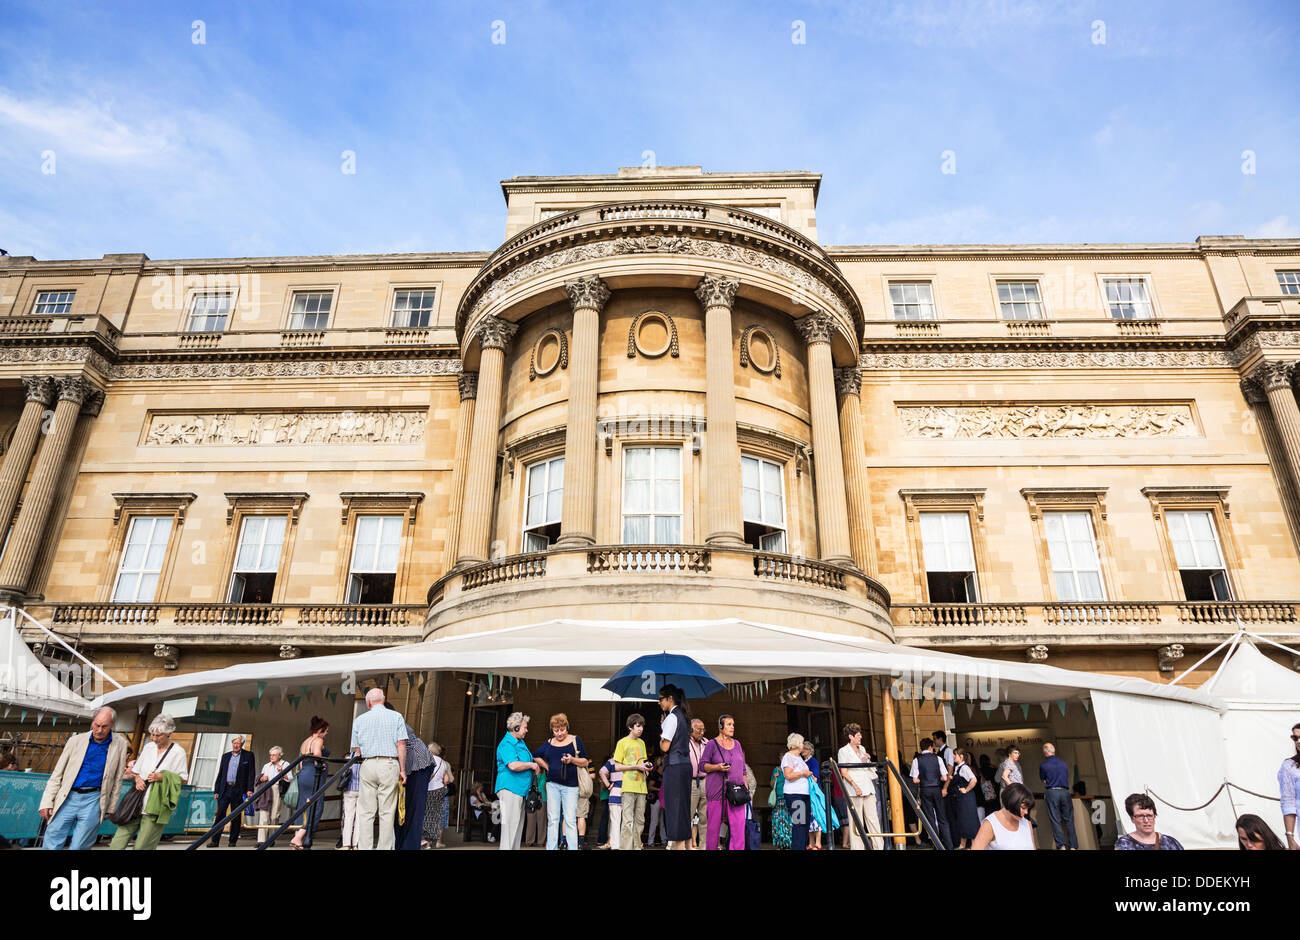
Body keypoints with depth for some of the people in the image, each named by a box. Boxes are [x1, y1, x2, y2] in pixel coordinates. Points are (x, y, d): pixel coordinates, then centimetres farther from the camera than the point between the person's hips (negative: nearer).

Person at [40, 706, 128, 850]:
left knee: (78, 846, -2)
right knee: (51, 845, -1)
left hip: (93, 800, -1)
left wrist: (110, 809, 8)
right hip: (67, 798, 1)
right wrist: (47, 802, 0)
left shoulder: (120, 744, 3)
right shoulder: (76, 740, 4)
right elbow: (57, 775, 8)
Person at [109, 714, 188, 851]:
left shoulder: (178, 753, -4)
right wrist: (137, 779, -2)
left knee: (142, 847, -4)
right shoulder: (148, 747, 11)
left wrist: (162, 777, -15)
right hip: (137, 803, 5)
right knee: (117, 844, -2)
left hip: (157, 806, -5)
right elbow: (135, 770, 20)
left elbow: (184, 779, -2)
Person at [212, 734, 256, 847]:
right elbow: (220, 774, 16)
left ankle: (233, 841, 10)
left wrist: (250, 789, -11)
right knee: (220, 814, -4)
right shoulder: (225, 756, 15)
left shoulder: (248, 755, 3)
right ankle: (215, 840, 0)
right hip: (224, 790, 3)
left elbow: (251, 773, -2)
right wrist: (216, 790, 9)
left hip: (238, 791, -3)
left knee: (236, 817, 2)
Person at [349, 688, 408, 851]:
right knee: (387, 812, 3)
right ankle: (385, 848, 4)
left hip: (367, 765, 2)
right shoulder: (396, 717, 4)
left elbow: (356, 749, 9)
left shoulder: (359, 719, 9)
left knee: (366, 812, 7)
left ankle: (364, 848, 6)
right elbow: (401, 744, -3)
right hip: (389, 764, -1)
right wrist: (402, 769, 0)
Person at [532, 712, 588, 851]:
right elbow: (536, 755, 24)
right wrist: (547, 767, 12)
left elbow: (585, 762, 1)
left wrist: (572, 760, -18)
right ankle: (551, 848, 12)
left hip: (570, 785, -3)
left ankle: (573, 848, -3)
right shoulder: (549, 743, 9)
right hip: (552, 784, 3)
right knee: (552, 819, 6)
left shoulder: (575, 740, 1)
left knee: (570, 820, -5)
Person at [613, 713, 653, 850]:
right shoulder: (622, 742, -2)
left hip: (641, 787, 6)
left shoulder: (641, 743, 17)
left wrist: (647, 766, 5)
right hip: (628, 787, -6)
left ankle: (637, 847, 14)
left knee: (640, 820, 8)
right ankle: (626, 847, -7)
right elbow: (617, 767, -5)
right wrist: (636, 767, -13)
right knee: (628, 821, -9)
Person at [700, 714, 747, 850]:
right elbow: (702, 765, -2)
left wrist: (745, 785, 15)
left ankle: (737, 849, -2)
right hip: (716, 790, -4)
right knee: (714, 823, -1)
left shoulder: (737, 744, 16)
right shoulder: (712, 744, 1)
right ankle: (711, 848, 11)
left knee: (739, 823, -6)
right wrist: (718, 767, -16)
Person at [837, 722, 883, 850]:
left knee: (873, 819, 2)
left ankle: (879, 846, 3)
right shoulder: (843, 751, -1)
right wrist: (854, 785, -19)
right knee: (856, 822, -6)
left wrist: (867, 760, 9)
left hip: (868, 789, 6)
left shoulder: (862, 749, 19)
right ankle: (857, 847, -2)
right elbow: (843, 772, -7)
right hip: (854, 791, -6)